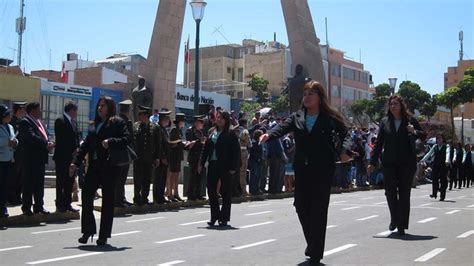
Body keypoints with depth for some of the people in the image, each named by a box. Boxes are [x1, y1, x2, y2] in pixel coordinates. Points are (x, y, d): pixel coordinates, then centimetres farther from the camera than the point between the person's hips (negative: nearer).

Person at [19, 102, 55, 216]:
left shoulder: (39, 122, 18)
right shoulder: (25, 122, -10)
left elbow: (45, 136, 16)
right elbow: (31, 137, -22)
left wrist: (48, 144, -5)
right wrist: (46, 144, -24)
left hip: (40, 158, 8)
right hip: (30, 158, -8)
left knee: (39, 184, 12)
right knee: (29, 183, -2)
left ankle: (39, 206, 20)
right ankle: (26, 207, 5)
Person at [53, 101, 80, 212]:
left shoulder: (74, 122, 15)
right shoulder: (60, 121, -9)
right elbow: (61, 140, -15)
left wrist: (76, 149, -1)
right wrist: (72, 151, -15)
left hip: (71, 156, 8)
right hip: (62, 157, -8)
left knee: (70, 181, 9)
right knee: (61, 181, 0)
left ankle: (67, 204, 16)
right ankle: (60, 204, 7)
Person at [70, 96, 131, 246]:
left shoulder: (117, 122, 0)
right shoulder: (95, 125, 19)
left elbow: (127, 139, -11)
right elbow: (86, 145, 18)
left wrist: (110, 142, -22)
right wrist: (76, 163, 12)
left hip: (109, 166, -6)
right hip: (94, 166, 6)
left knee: (107, 200, 1)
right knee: (86, 195, -3)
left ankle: (104, 235, 8)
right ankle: (88, 230, 9)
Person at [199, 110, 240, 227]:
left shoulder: (230, 134, -5)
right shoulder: (212, 132, 12)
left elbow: (236, 151, -9)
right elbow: (206, 148, 13)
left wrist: (233, 167, -14)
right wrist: (201, 163, 7)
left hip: (225, 166, -6)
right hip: (212, 165, 6)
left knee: (225, 192, 3)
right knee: (211, 190, 6)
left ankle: (224, 218, 12)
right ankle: (215, 216, 18)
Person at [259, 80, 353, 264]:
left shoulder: (330, 118, 0)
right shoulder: (297, 117, 8)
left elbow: (345, 135, 0)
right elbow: (283, 128, -8)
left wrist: (344, 150, -21)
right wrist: (268, 135, -29)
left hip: (323, 169, -4)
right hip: (302, 168, 4)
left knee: (318, 209, -2)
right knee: (301, 206, 6)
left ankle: (315, 253, 7)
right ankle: (312, 243, 30)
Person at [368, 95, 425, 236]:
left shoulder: (410, 120, 2)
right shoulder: (385, 122, 6)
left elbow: (422, 135, 4)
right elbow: (379, 143, 7)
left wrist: (414, 132, -19)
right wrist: (372, 162, 3)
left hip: (406, 162, -1)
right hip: (389, 163, 1)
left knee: (404, 193, 3)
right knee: (390, 191, -2)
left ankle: (401, 225, 10)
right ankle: (394, 219, 21)